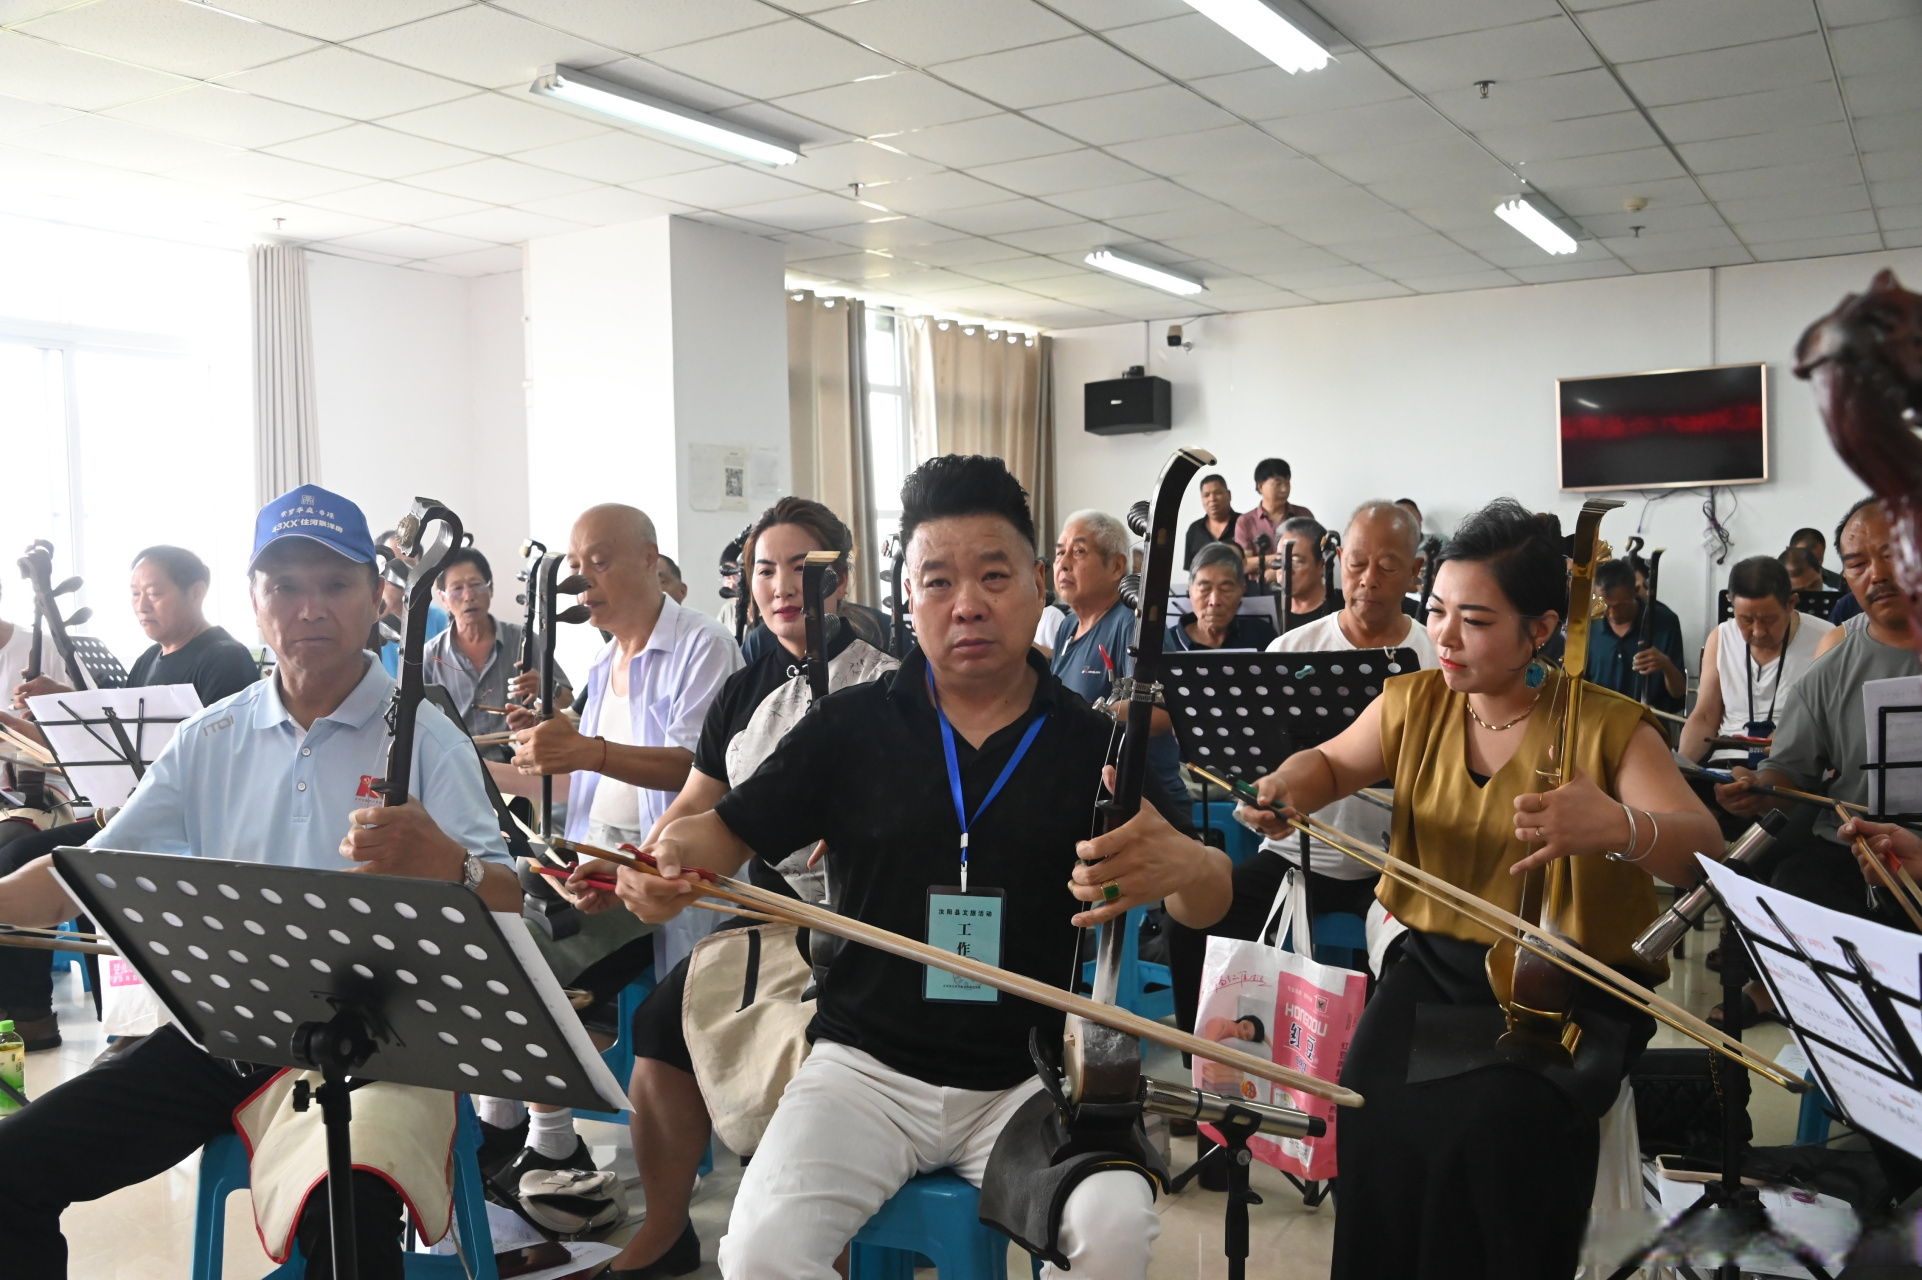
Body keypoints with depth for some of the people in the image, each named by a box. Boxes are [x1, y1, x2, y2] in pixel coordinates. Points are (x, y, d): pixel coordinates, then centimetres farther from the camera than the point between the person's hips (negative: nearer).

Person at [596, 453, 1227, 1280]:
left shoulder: (1093, 744, 1)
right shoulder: (852, 725, 1)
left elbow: (1209, 902, -3)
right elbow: (729, 830, 6)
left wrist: (1181, 865, -29)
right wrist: (672, 858, -18)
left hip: (1030, 1078, 0)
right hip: (868, 1066, 0)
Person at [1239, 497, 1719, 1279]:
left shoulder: (1609, 729, -7)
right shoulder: (1414, 703, 4)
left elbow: (1704, 852, -15)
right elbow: (1334, 764, 21)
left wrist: (1620, 828, -38)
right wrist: (1289, 786, -4)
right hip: (1434, 963, 3)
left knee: (1499, 1118, -29)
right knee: (1380, 1104, -22)